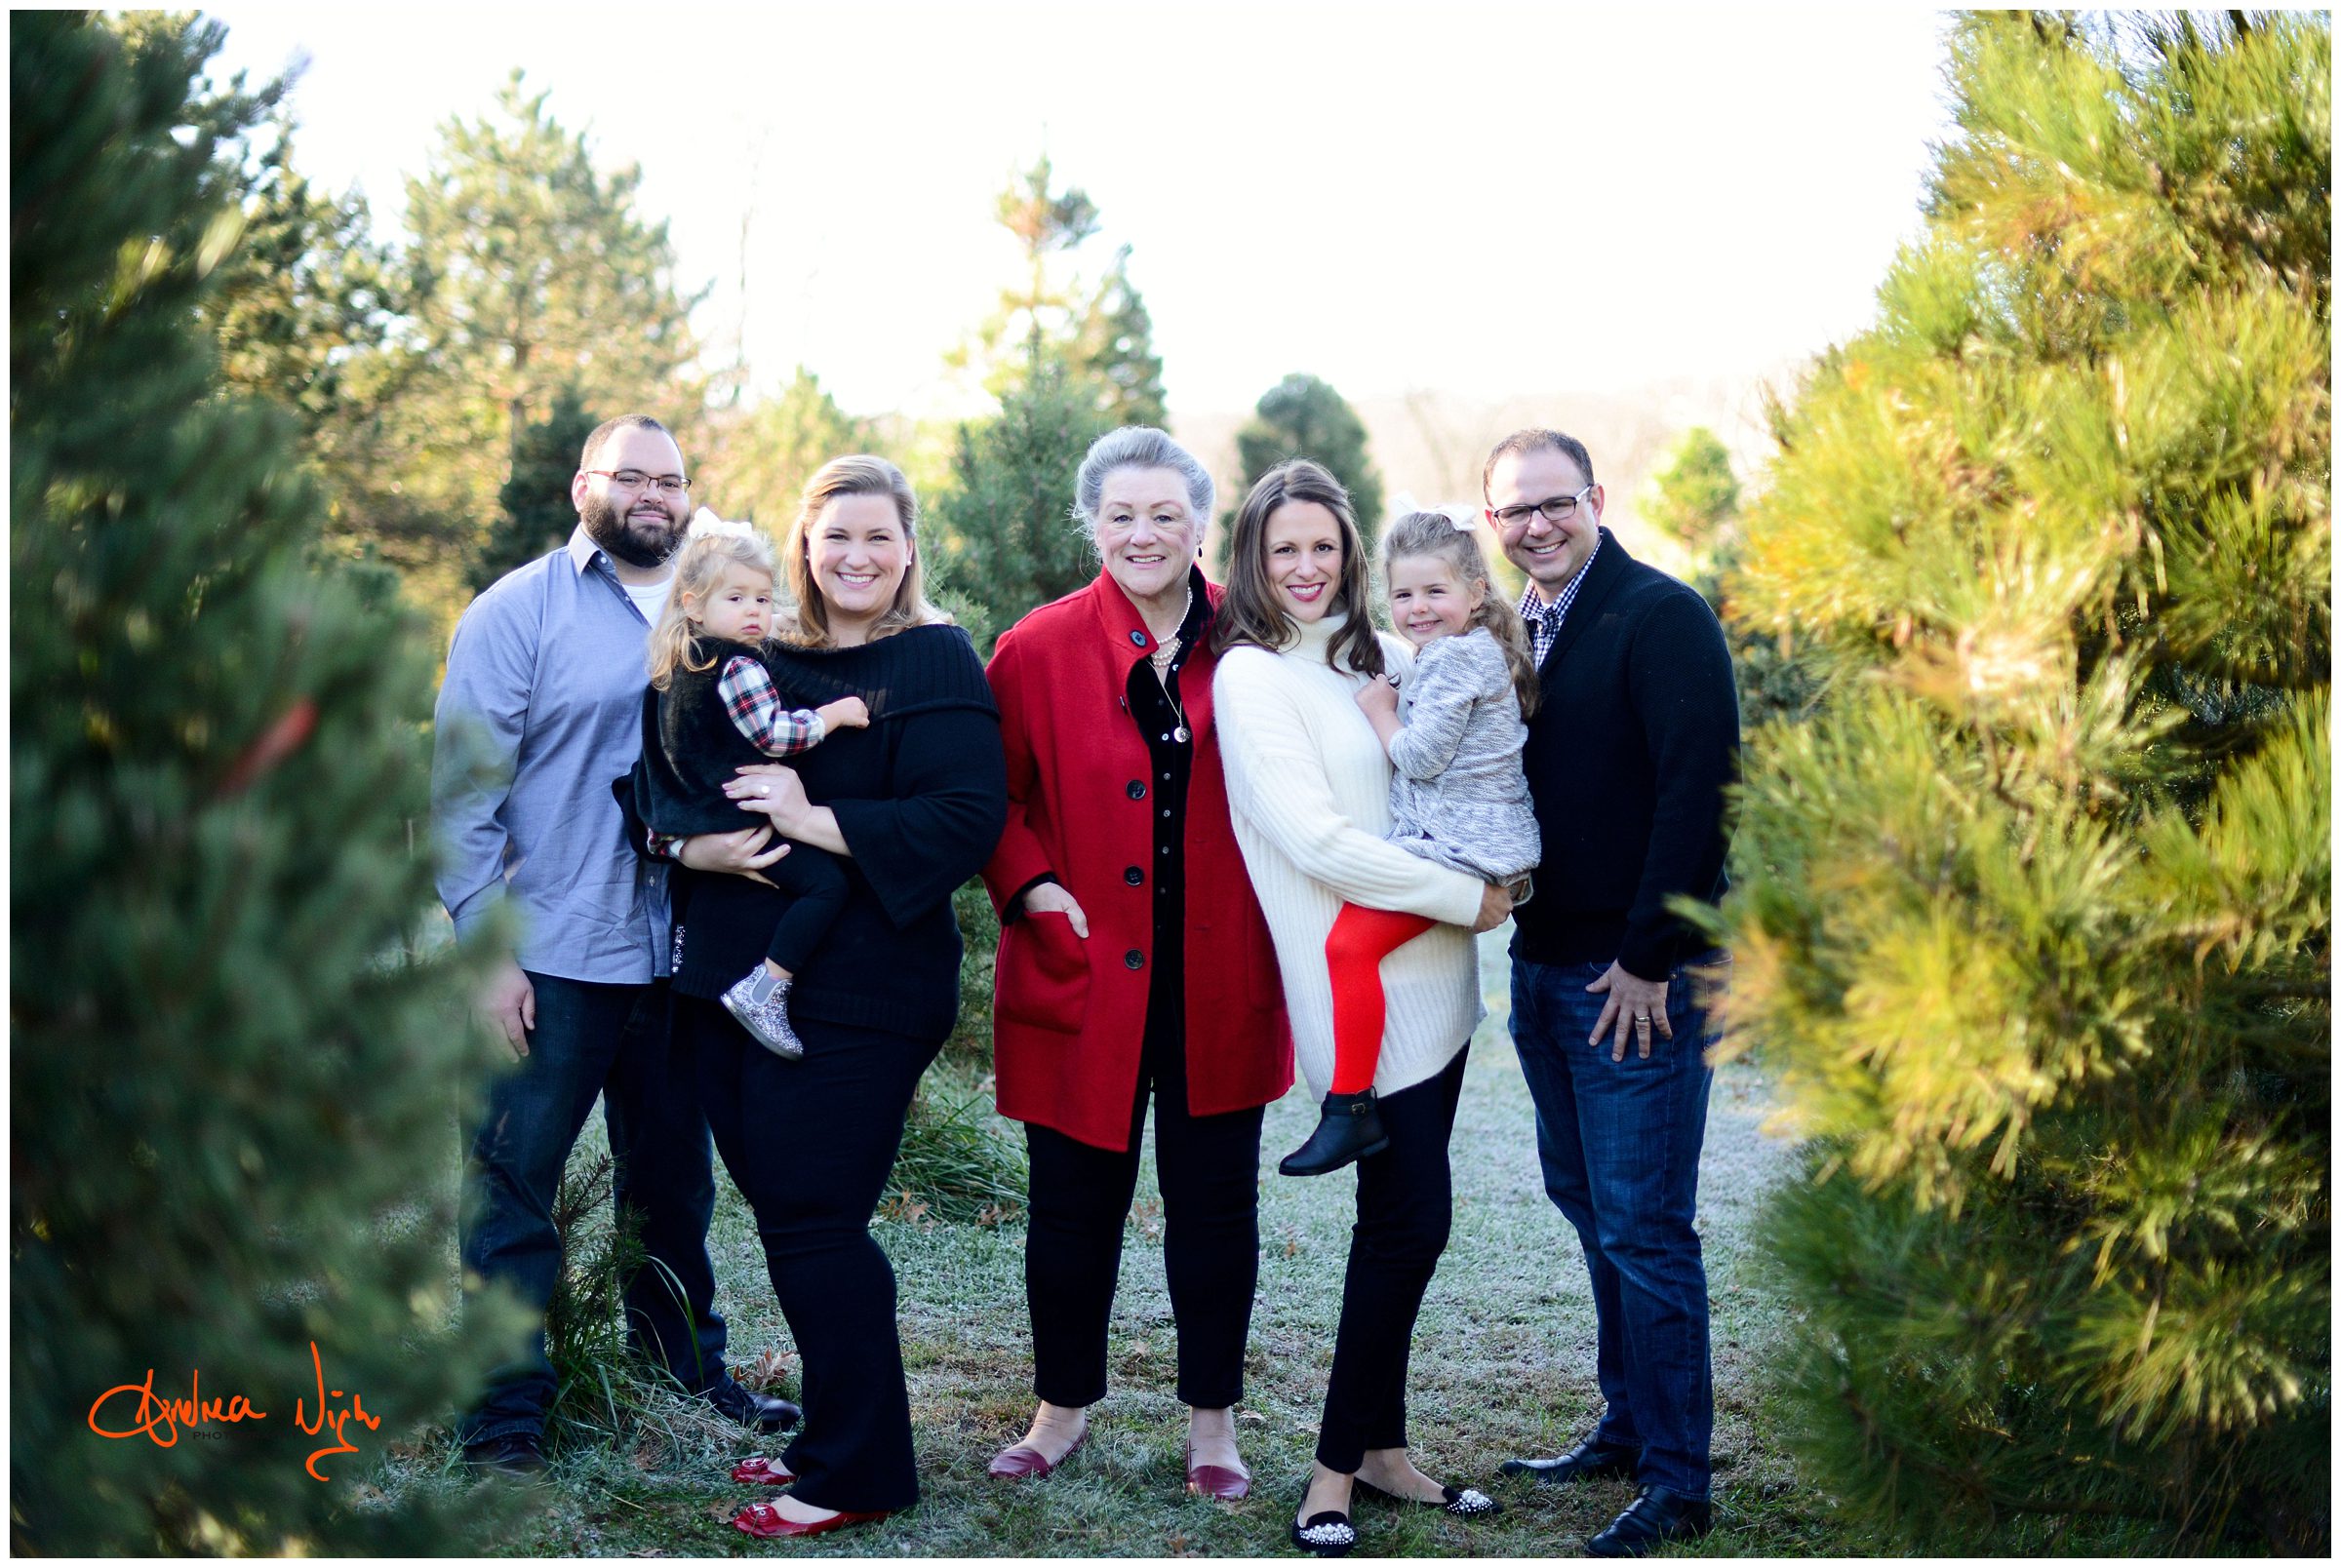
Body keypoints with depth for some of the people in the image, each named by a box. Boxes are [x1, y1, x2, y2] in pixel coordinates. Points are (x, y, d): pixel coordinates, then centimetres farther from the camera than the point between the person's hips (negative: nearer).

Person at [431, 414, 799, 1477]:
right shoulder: (520, 611, -3)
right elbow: (462, 790, -7)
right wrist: (487, 950, -12)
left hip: (678, 957, 5)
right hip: (548, 960, -4)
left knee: (674, 1183, 17)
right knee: (514, 1184, 2)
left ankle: (689, 1367, 34)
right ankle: (507, 1413, 12)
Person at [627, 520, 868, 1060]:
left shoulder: (676, 669, 15)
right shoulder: (740, 666, -15)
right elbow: (772, 735, -21)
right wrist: (835, 713, -12)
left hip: (687, 822, 10)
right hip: (736, 821, -10)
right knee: (826, 882, -16)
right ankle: (763, 990, -21)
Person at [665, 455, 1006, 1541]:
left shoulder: (933, 665, -5)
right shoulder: (760, 657, 12)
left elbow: (966, 821, -16)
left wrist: (812, 820, -20)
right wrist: (691, 843, -8)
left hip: (857, 990, -6)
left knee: (812, 1220, -3)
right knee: (783, 1211, 13)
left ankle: (856, 1471, 11)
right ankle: (830, 1435, 29)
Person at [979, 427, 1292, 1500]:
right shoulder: (1037, 652, -2)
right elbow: (989, 797, 5)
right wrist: (1028, 886, -10)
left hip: (1220, 982, 1)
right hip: (1085, 975, 0)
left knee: (1214, 1199, 9)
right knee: (1076, 1201, 10)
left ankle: (1212, 1419, 25)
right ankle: (1063, 1405, 30)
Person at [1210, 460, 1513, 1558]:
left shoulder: (1378, 657, 12)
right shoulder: (1253, 676, -10)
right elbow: (1316, 841, -17)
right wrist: (1466, 897, -12)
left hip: (1429, 973, 7)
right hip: (1358, 985, -7)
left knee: (1403, 1220, 12)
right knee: (1410, 1220, -5)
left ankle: (1379, 1447, 23)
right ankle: (1337, 1468, 7)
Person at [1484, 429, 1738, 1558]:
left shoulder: (1661, 617, -11)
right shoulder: (1512, 630, 13)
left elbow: (1698, 790, -18)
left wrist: (1650, 957, -18)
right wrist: (1502, 900, 6)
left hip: (1637, 975, -8)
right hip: (1542, 966, 8)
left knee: (1641, 1225, -4)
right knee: (1591, 1209, 15)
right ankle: (1627, 1430, 28)